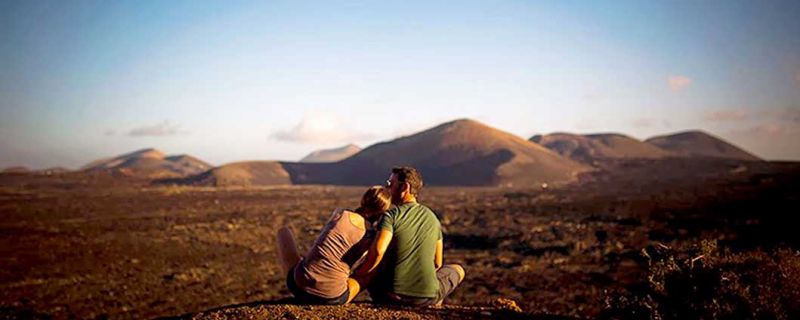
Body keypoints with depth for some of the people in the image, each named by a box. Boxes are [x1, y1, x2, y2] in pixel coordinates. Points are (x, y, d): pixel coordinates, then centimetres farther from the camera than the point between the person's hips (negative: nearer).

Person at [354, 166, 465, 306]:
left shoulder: (391, 215, -7)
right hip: (428, 296, 2)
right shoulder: (432, 217, 9)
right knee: (458, 269, 30)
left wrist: (360, 272, -8)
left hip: (392, 295, -2)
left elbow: (378, 251, -23)